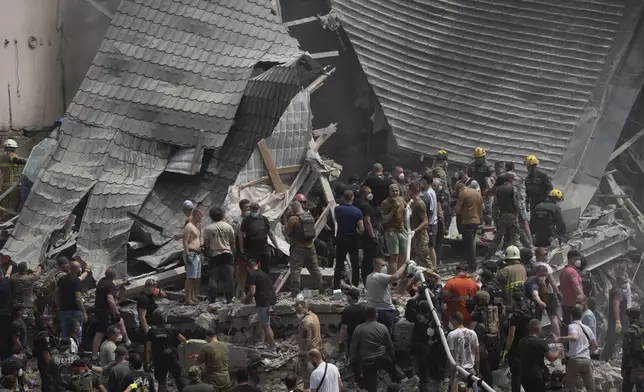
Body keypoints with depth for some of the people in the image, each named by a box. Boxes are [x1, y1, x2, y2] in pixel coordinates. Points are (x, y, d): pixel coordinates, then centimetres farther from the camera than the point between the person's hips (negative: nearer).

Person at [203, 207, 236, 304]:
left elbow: (206, 244, -2)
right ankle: (229, 298, 6)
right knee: (228, 278, 5)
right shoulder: (228, 227, 0)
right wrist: (233, 254, 15)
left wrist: (206, 254, 12)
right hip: (227, 254, 1)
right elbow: (233, 243, 5)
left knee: (213, 278, 2)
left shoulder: (208, 228, -4)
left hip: (214, 255, -1)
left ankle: (212, 299, 2)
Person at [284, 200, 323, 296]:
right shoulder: (310, 216, 5)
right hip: (310, 246, 6)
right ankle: (321, 288, 27)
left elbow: (286, 233, -10)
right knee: (314, 269, 18)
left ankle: (295, 292, -9)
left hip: (298, 248, -6)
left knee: (295, 270, -4)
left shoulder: (293, 219, -16)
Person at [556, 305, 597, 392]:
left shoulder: (572, 326, -3)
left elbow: (574, 337, -25)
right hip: (586, 360, 4)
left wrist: (560, 339, -16)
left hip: (574, 360, -4)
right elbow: (595, 345, 19)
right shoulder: (587, 328, 16)